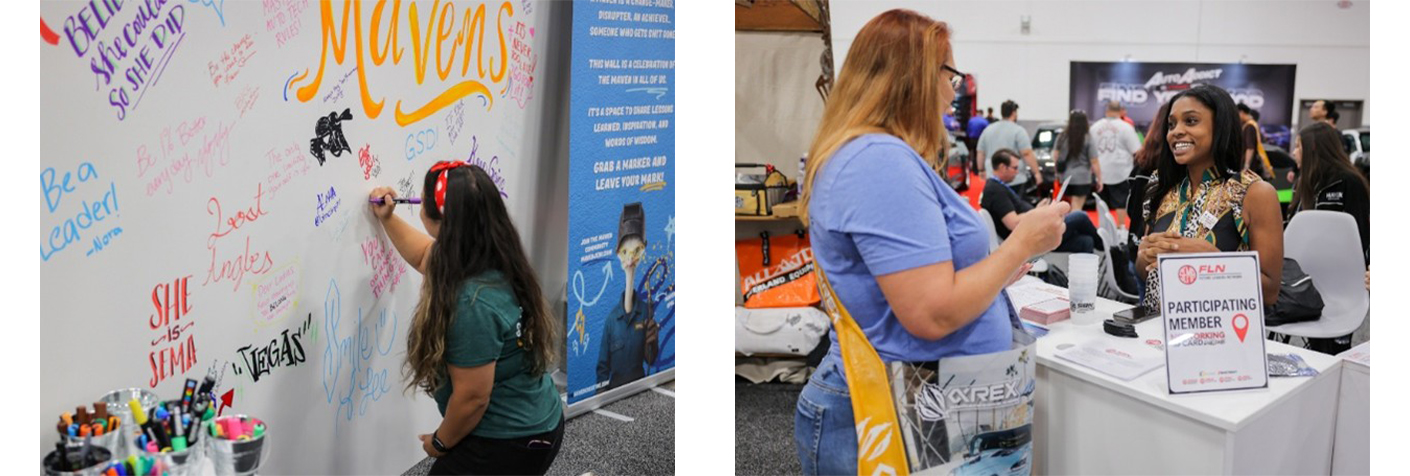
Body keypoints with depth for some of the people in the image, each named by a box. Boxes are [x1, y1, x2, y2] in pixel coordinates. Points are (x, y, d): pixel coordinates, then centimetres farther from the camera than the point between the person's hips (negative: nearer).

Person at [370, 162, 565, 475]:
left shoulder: (472, 302, -33)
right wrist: (387, 218, 19)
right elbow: (426, 257, 21)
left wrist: (440, 442, -9)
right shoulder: (492, 261, -3)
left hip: (509, 444, -9)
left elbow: (472, 398, -26)